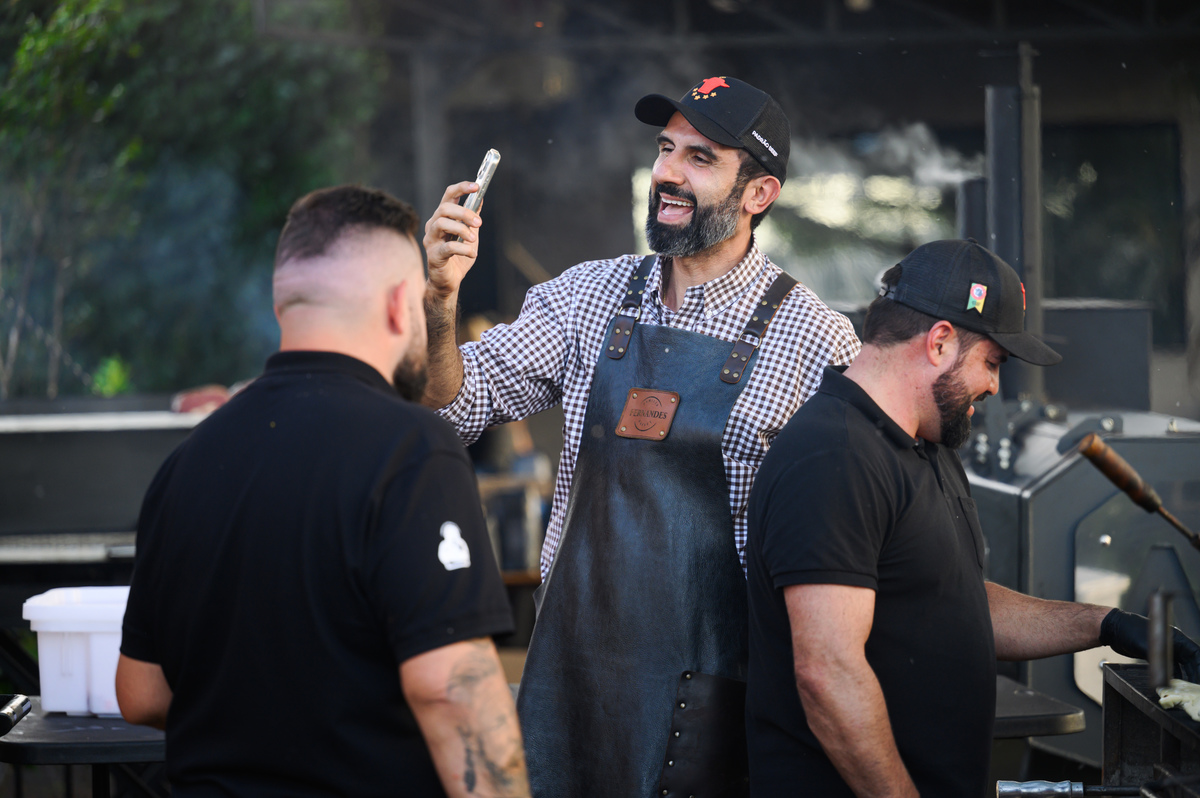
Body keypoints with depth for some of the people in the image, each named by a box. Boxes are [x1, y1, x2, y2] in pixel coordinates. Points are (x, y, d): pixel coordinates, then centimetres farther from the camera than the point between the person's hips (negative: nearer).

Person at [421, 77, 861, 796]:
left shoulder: (813, 338, -7)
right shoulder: (589, 295, 6)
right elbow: (458, 407, 3)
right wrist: (442, 297, -15)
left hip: (712, 684, -4)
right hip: (572, 661, 4)